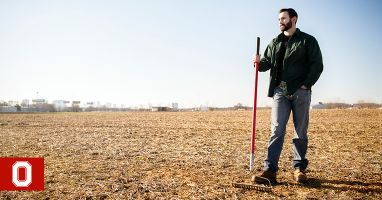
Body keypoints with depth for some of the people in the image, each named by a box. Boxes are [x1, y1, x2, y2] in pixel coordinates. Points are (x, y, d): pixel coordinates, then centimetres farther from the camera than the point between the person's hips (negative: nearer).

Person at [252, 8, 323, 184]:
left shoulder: (308, 41, 5)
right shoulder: (275, 42, 17)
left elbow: (317, 65, -1)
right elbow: (267, 62, 10)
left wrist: (306, 85, -10)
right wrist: (259, 62, -13)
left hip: (300, 92, -2)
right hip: (280, 91, 2)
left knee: (301, 132, 5)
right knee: (276, 130, -5)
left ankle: (299, 168, 15)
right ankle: (270, 170, -8)